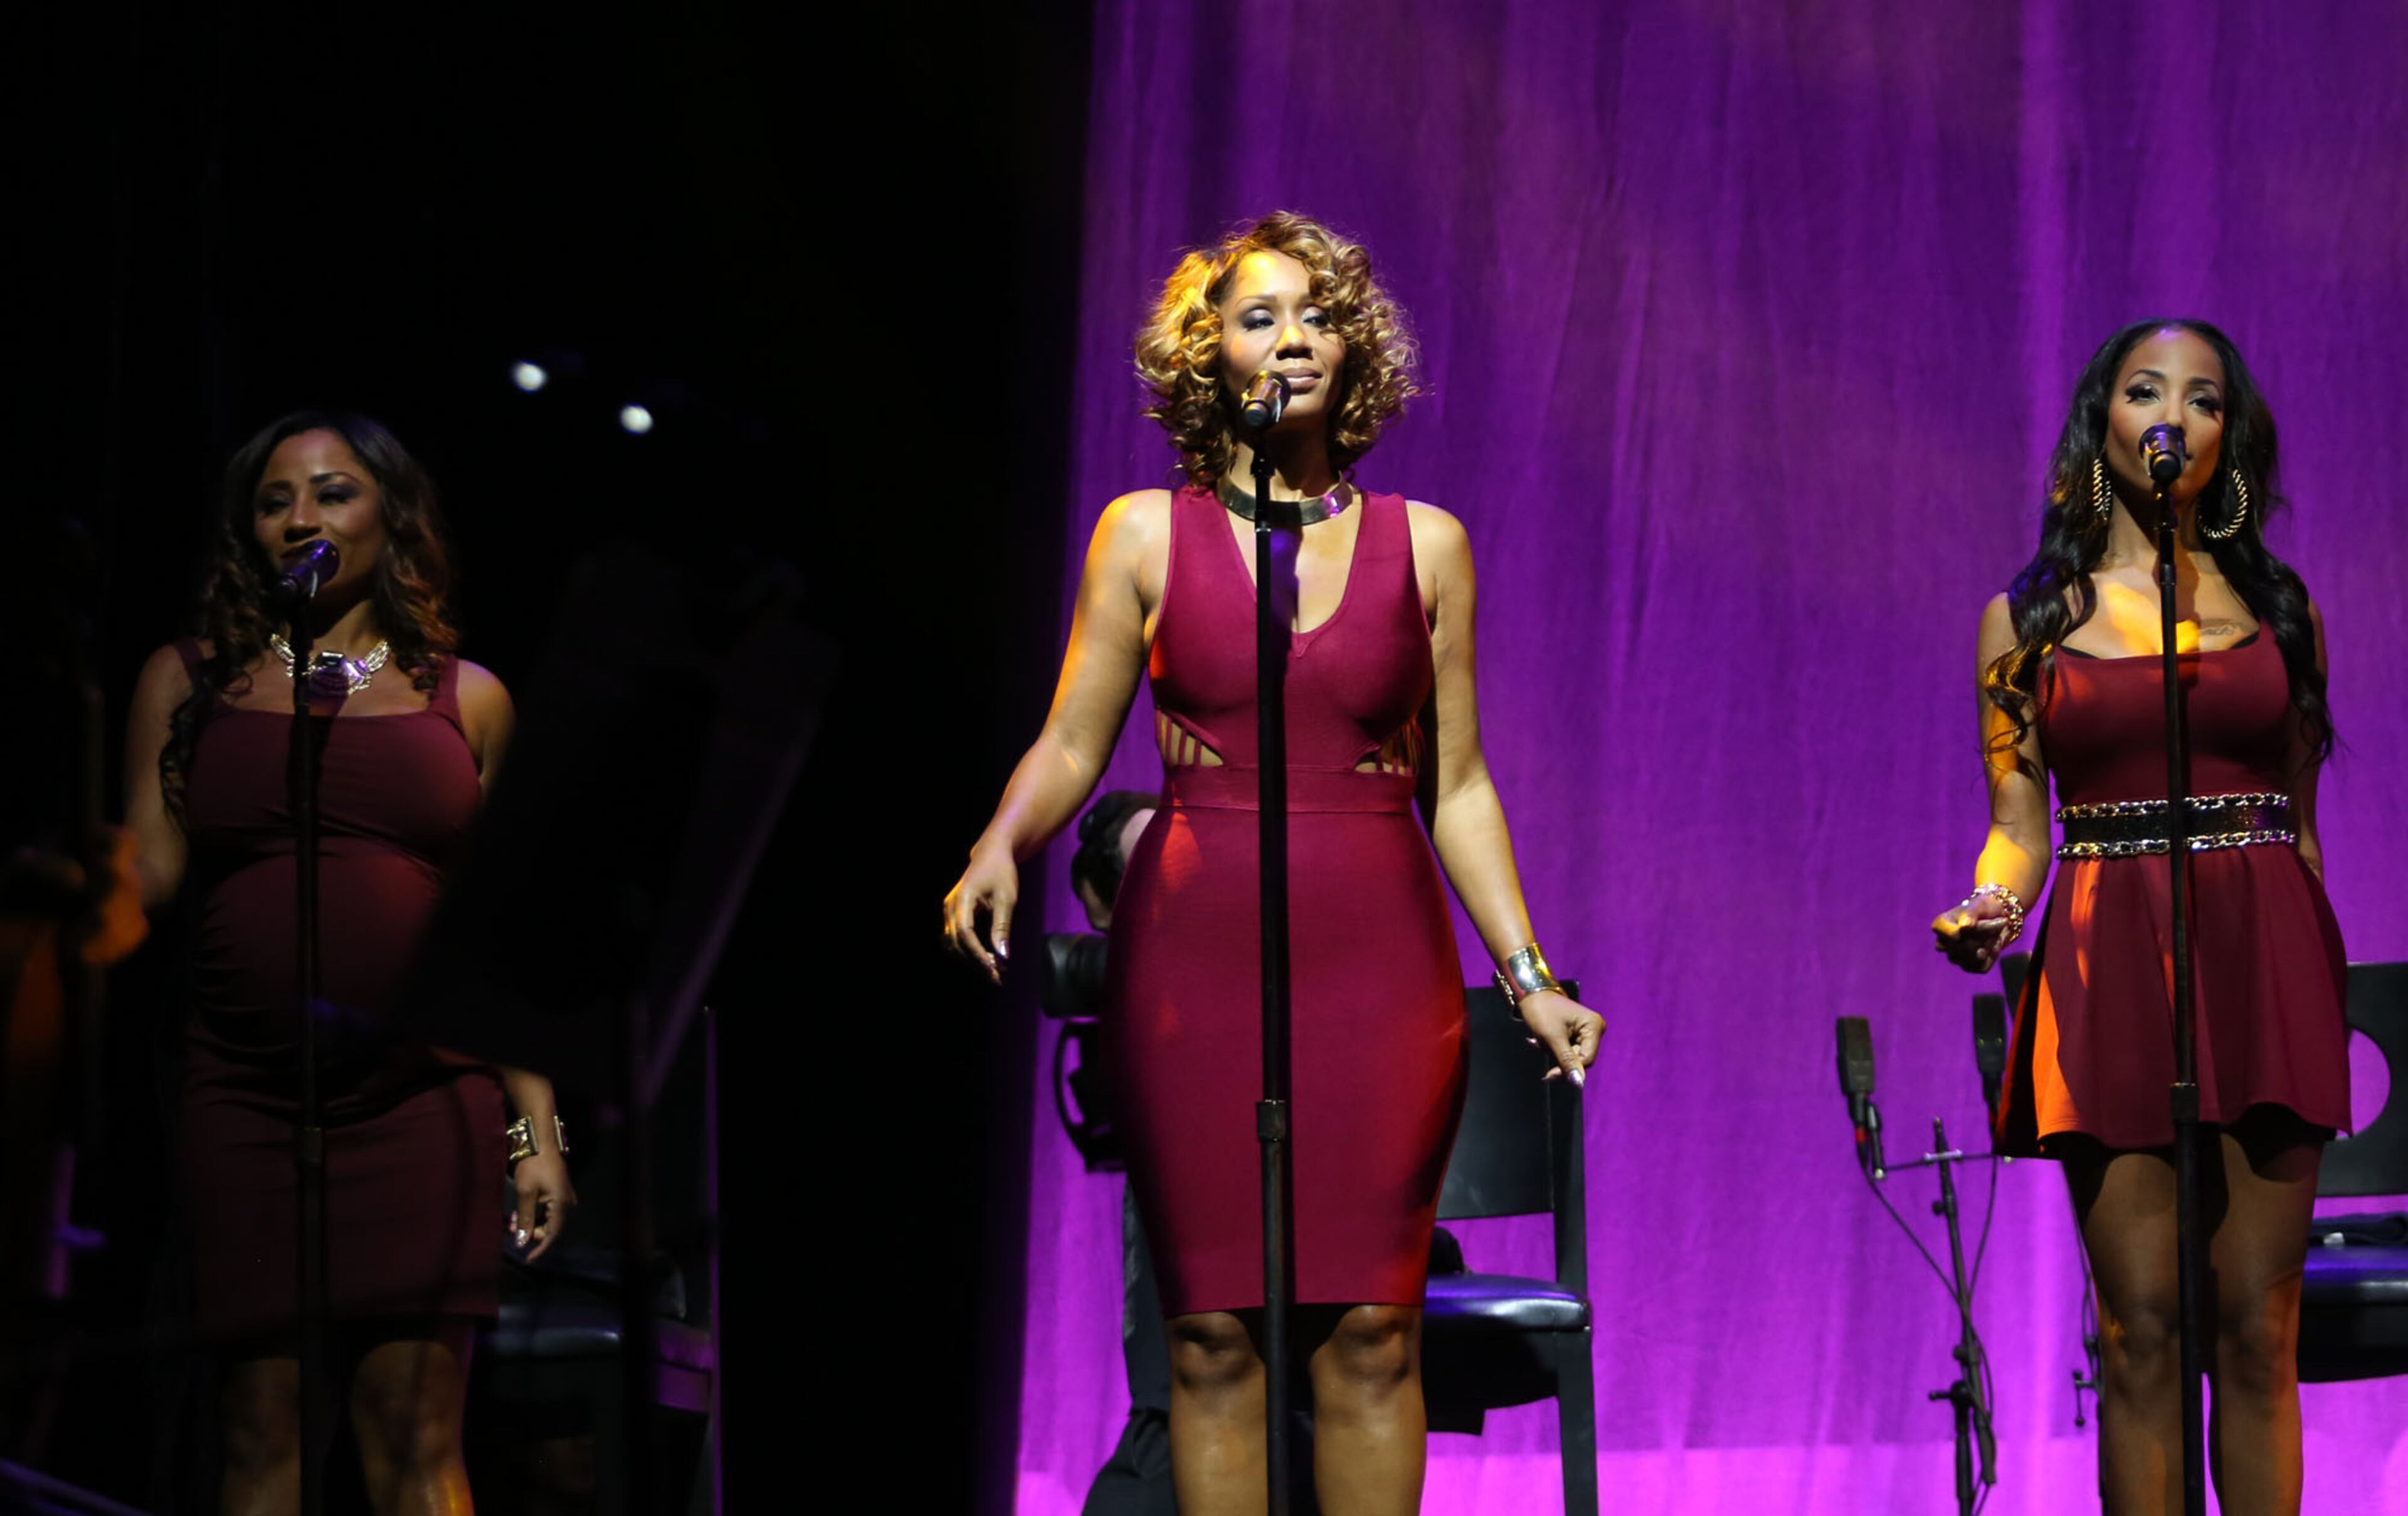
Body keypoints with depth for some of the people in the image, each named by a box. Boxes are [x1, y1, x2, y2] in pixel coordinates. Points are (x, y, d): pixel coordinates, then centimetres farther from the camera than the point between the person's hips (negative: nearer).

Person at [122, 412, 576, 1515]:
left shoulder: (465, 699, 12)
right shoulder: (189, 682, 13)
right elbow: (148, 877, 8)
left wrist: (539, 1130, 6)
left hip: (421, 1101, 0)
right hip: (241, 1096, 1)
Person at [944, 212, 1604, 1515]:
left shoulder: (1423, 545, 8)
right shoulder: (1147, 534, 5)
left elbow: (1456, 785, 11)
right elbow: (1069, 748, 5)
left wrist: (1528, 976, 5)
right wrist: (1000, 847, -16)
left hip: (1378, 957, 1)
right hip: (1195, 956, -1)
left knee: (1370, 1329, -2)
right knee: (1212, 1330, -1)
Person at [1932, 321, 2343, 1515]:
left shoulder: (2276, 606, 11)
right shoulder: (2029, 619, 8)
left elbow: (2298, 819, 15)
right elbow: (2019, 826, 7)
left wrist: (2319, 995, 15)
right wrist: (1989, 908, -14)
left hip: (2261, 965, 1)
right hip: (2110, 969, -1)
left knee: (2257, 1327, -1)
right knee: (2142, 1329, -4)